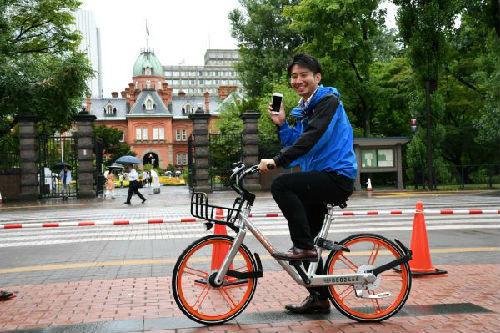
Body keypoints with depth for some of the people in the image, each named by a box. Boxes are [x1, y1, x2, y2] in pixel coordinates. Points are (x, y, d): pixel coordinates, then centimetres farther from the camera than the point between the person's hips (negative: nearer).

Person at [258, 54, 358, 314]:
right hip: (320, 179, 9)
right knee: (307, 243, 11)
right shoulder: (304, 108, 18)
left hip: (337, 176, -9)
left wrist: (276, 161, -28)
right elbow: (295, 144, 15)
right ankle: (319, 298, 23)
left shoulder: (328, 100, -9)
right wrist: (281, 124, 2)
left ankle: (304, 246, -18)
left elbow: (311, 139, -23)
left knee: (281, 185, -27)